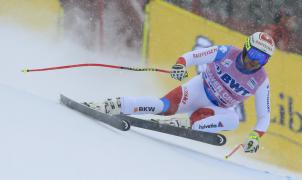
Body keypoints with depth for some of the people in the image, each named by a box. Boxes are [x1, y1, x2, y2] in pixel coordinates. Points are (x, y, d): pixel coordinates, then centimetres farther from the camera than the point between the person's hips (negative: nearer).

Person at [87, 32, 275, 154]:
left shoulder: (261, 82, -13)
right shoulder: (227, 53, -16)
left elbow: (264, 116, -7)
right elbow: (193, 56, -18)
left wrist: (255, 136, -26)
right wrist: (181, 64, -41)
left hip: (217, 108, 2)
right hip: (199, 88, -2)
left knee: (233, 120, -33)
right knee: (165, 106, -29)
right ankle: (114, 106, -24)